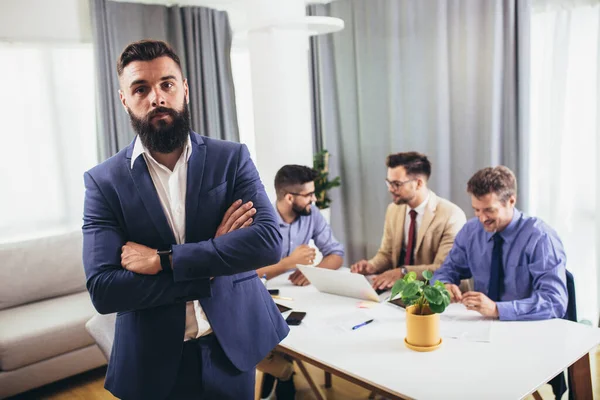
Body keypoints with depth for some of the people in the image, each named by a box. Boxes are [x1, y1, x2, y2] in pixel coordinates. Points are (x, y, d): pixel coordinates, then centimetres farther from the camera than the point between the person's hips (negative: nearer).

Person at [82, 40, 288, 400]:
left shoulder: (232, 158, -5)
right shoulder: (103, 181, -7)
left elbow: (269, 242, -18)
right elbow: (103, 291, -14)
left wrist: (163, 260, -20)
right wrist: (212, 265, -18)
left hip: (233, 347, 1)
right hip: (153, 361, -1)